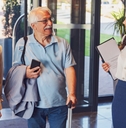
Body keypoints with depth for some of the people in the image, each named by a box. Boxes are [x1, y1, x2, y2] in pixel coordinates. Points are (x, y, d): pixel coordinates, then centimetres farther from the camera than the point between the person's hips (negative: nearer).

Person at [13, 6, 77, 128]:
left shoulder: (62, 44, 3)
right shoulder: (22, 44, 0)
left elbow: (69, 69, -1)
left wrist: (72, 93, -13)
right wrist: (25, 74, -18)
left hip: (59, 103, 1)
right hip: (35, 103, -1)